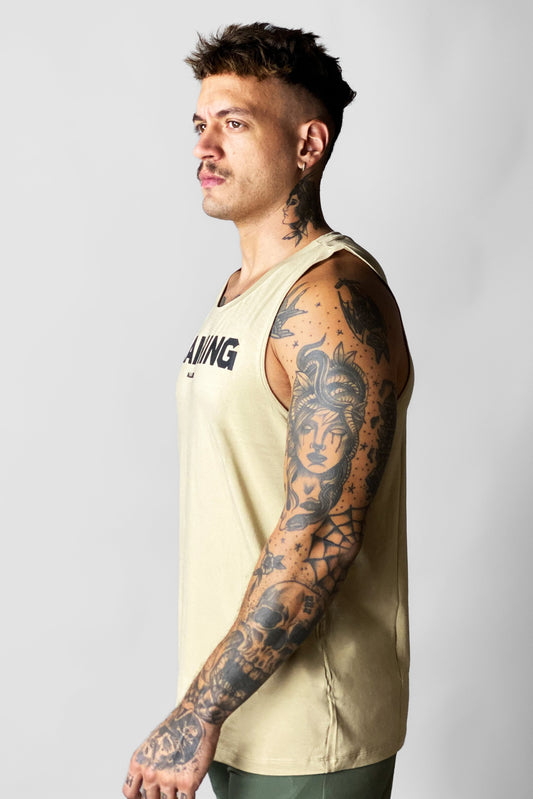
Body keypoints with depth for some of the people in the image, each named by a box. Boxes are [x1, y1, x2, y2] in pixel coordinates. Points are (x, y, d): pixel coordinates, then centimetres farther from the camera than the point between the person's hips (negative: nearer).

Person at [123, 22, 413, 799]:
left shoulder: (332, 298, -19)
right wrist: (207, 707, 15)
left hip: (307, 736, -8)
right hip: (239, 706, 8)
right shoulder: (242, 293, 10)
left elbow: (319, 539, -25)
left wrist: (197, 715, -22)